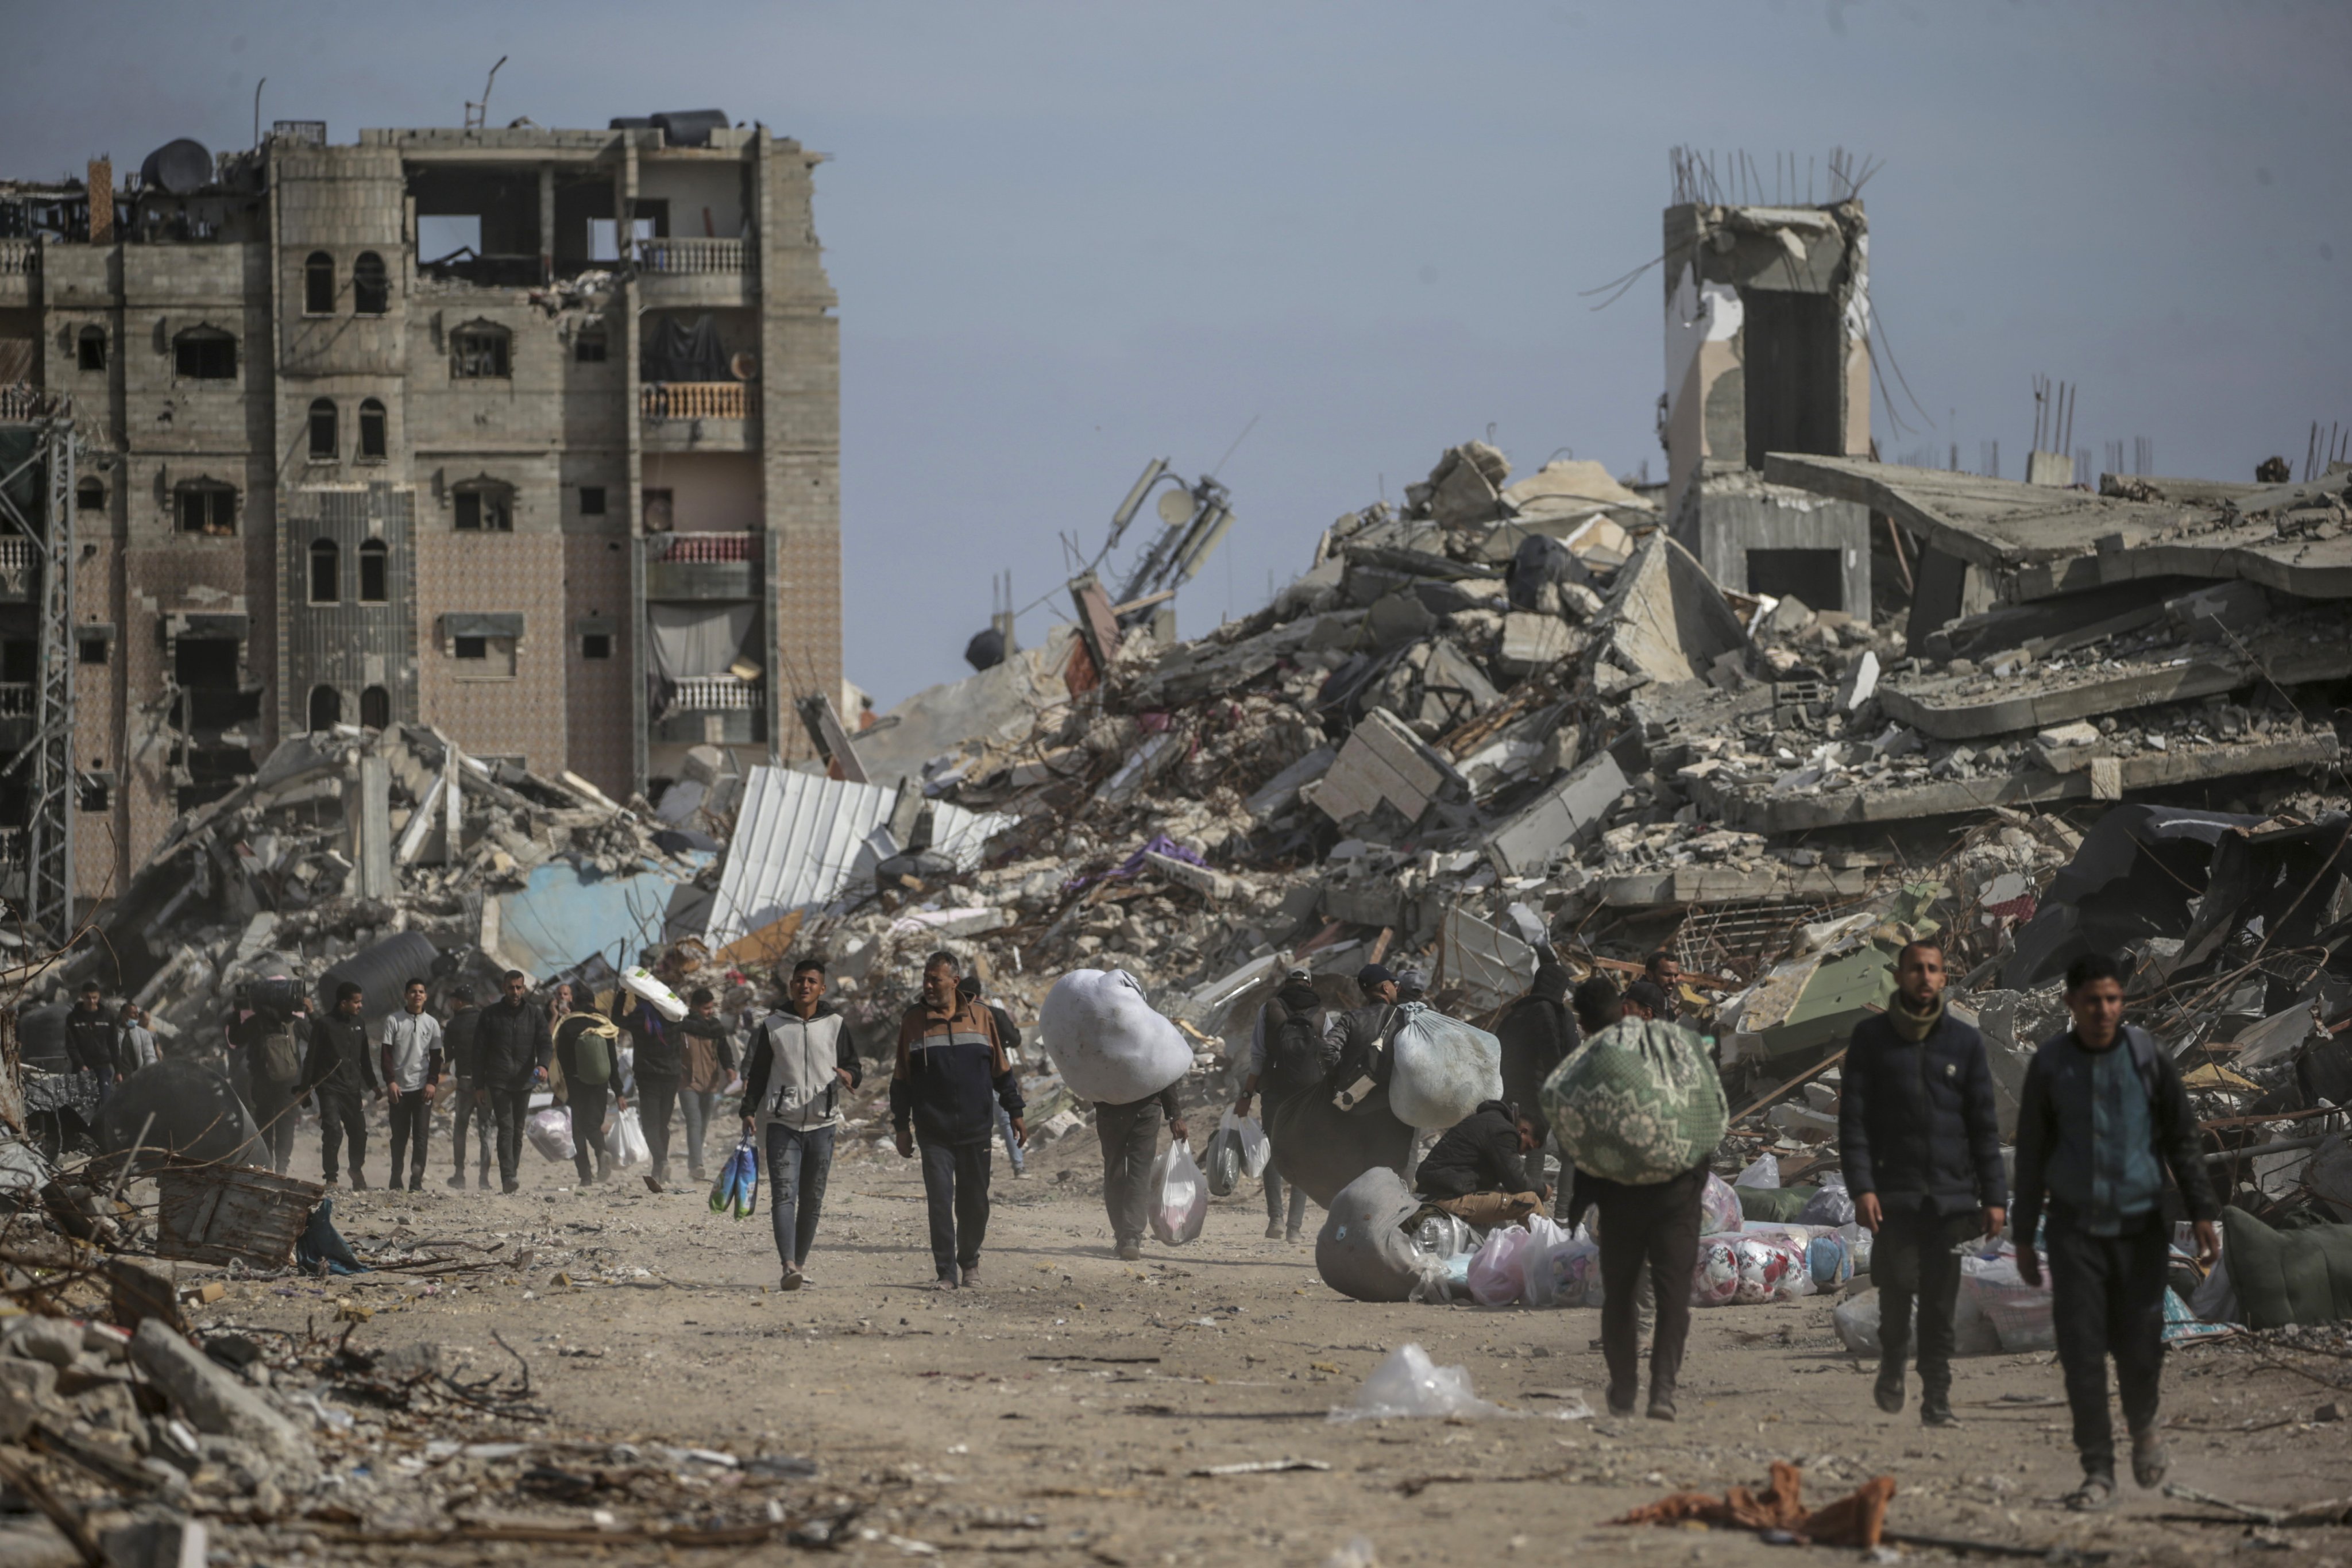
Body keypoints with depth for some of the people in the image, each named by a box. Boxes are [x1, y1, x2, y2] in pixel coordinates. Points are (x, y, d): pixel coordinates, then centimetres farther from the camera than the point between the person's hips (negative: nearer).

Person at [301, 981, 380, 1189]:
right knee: (333, 1131, -14)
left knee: (359, 1131, 7)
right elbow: (312, 1057, -6)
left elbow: (365, 1058, 23)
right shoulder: (324, 1025, -6)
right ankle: (331, 1177, -7)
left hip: (353, 1088, 6)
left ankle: (357, 1171, 28)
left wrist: (372, 1084, 27)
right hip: (330, 1088, -6)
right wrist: (306, 1086, -10)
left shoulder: (358, 1025, 13)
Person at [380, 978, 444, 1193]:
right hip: (399, 1087, -1)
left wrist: (433, 1082, -3)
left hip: (423, 1088, 1)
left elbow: (436, 1056, 9)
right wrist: (390, 1081, -7)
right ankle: (396, 1182, 10)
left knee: (421, 1136, -5)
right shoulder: (393, 1021, 4)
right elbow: (387, 1054, 2)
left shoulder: (431, 1023, 8)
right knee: (399, 1137, 3)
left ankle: (417, 1181, -5)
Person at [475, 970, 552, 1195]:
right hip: (498, 1081, -3)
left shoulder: (535, 1015, 8)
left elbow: (546, 1043, 0)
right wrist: (479, 1085, 0)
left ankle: (513, 1176, 17)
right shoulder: (490, 1014, 4)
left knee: (518, 1131, 8)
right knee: (506, 1128, -14)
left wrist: (543, 1065, -23)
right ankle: (509, 1178, -24)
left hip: (524, 1082, 3)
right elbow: (479, 1050, 5)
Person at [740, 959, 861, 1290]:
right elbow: (757, 1073, 12)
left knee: (812, 1200, 5)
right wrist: (749, 1111, 2)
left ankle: (801, 1262, 17)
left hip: (823, 1125, 1)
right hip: (783, 1124, -1)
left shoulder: (836, 1025, 6)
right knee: (784, 1195, -14)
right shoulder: (772, 1026, 6)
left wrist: (849, 1076, -15)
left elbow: (855, 1068, 8)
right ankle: (789, 1266, -24)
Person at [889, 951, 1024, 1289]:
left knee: (974, 1204, 6)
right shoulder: (914, 1021, 4)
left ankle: (969, 1262, 26)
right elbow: (901, 1080, 8)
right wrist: (902, 1128, 4)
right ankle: (947, 1272, -6)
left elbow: (1002, 1071, 12)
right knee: (940, 1201, -9)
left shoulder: (980, 1018, 5)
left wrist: (1015, 1114, 9)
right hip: (934, 1132, -1)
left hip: (975, 1130, 1)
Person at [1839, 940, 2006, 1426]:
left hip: (1951, 1195, 1)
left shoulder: (1965, 1042, 8)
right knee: (1897, 1288, -7)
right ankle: (1892, 1364, 20)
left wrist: (1994, 1195, 2)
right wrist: (1861, 1187, -9)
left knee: (1940, 1304, -1)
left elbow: (1984, 1125, 9)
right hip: (1894, 1193, -1)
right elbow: (1853, 1118, 2)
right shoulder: (1871, 1038, 5)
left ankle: (1937, 1398, 5)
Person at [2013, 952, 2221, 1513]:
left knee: (2139, 1344, -1)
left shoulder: (2149, 1060, -1)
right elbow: (2030, 1154, 8)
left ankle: (2144, 1425, 31)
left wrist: (2202, 1215, -7)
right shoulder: (2050, 1066, 2)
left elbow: (2183, 1141, 3)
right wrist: (2024, 1237, 8)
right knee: (2081, 1349, -6)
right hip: (2075, 1228, 1)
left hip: (2140, 1224, -1)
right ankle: (2098, 1471, -1)